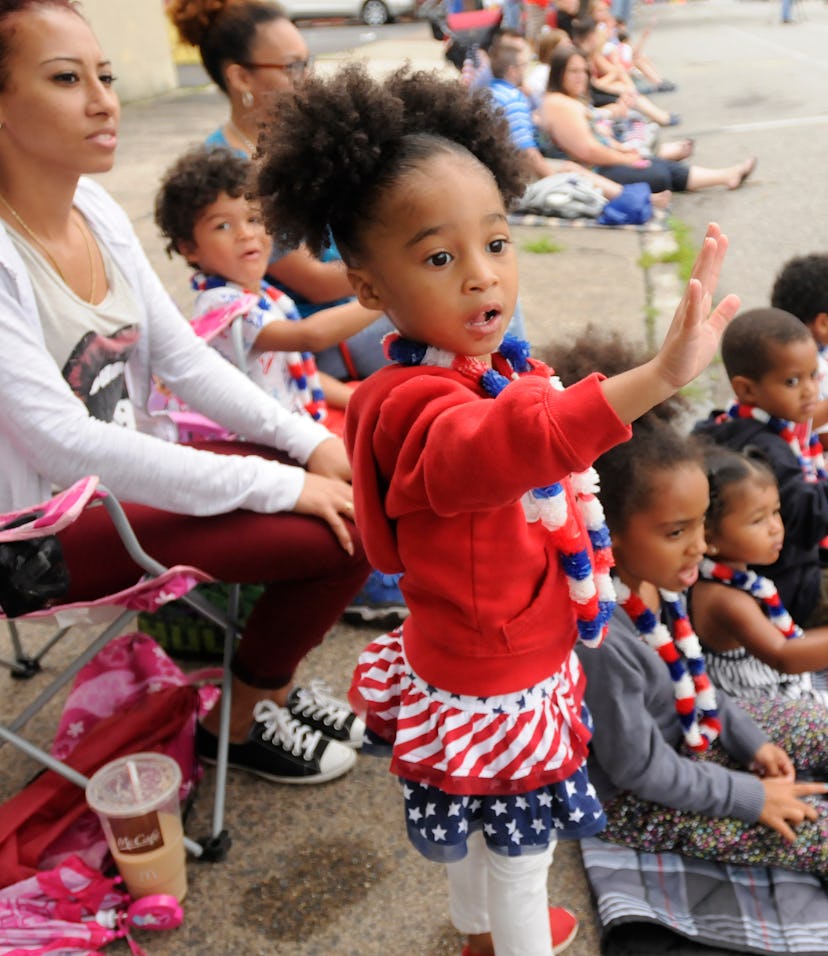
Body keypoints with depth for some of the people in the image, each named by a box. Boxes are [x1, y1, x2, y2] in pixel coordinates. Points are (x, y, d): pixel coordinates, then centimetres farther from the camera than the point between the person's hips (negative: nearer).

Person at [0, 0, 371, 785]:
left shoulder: (95, 206, 0)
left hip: (120, 471, 8)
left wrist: (308, 441, -7)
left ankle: (269, 686, 20)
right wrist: (278, 486, -27)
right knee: (346, 533, -16)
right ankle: (240, 720, 10)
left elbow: (184, 358, 5)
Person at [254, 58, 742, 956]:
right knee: (520, 859, 14)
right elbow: (497, 448, -57)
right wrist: (654, 377, -68)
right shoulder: (409, 404, -34)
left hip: (508, 665, 9)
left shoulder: (500, 367, -2)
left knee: (477, 829, 33)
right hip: (489, 694, -9)